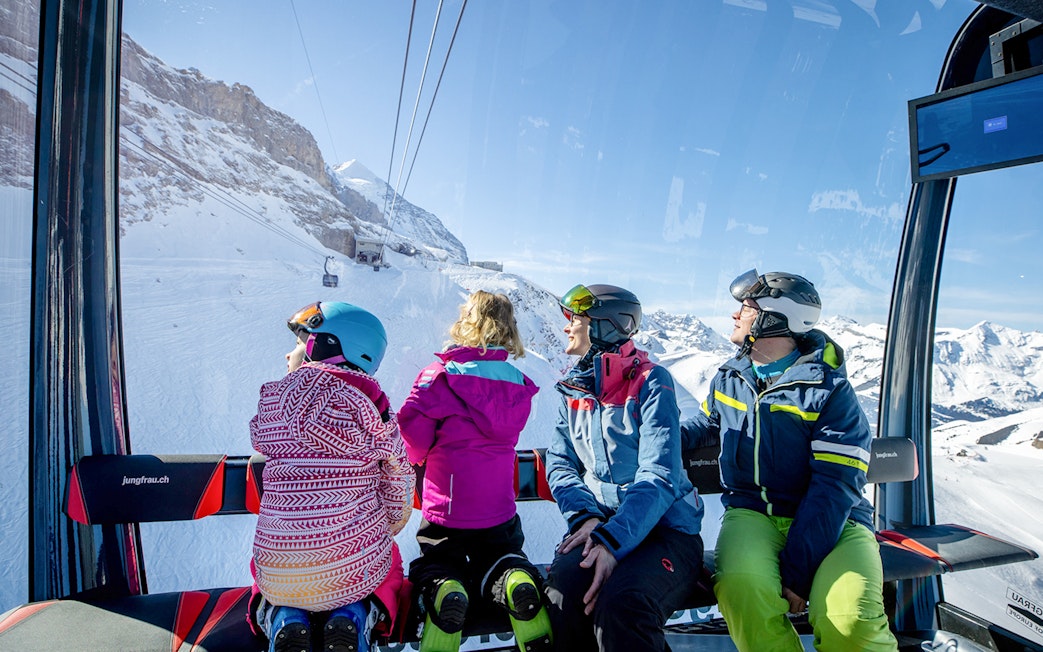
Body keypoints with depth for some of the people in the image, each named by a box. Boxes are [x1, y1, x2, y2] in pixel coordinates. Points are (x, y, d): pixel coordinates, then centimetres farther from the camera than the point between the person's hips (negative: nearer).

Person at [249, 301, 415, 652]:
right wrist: (380, 533, 16)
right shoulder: (369, 403, -6)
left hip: (278, 576, 2)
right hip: (357, 570, -1)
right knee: (388, 565, 34)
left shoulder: (272, 398, -4)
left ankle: (283, 620, 9)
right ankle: (354, 616, 5)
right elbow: (399, 489, -2)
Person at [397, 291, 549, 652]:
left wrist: (421, 455, 6)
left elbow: (412, 430, -16)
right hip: (498, 510, 3)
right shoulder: (518, 382, 0)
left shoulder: (441, 374, -14)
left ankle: (442, 590, -14)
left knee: (434, 566, 21)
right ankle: (515, 579, -11)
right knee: (498, 557, 24)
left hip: (445, 509, -2)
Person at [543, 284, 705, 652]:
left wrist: (613, 540, -29)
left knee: (621, 602, -34)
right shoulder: (574, 388, 10)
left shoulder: (650, 382, -9)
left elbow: (659, 477, -17)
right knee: (563, 587, -28)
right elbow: (560, 465, 7)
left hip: (664, 528, -4)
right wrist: (585, 517, -12)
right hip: (601, 524, 4)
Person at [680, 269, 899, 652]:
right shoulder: (729, 379, 9)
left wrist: (796, 571, -21)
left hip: (830, 521, -2)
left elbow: (834, 488, -13)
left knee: (852, 620, -31)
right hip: (752, 512, 3)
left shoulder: (829, 389, -7)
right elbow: (707, 425, 28)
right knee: (742, 587, -32)